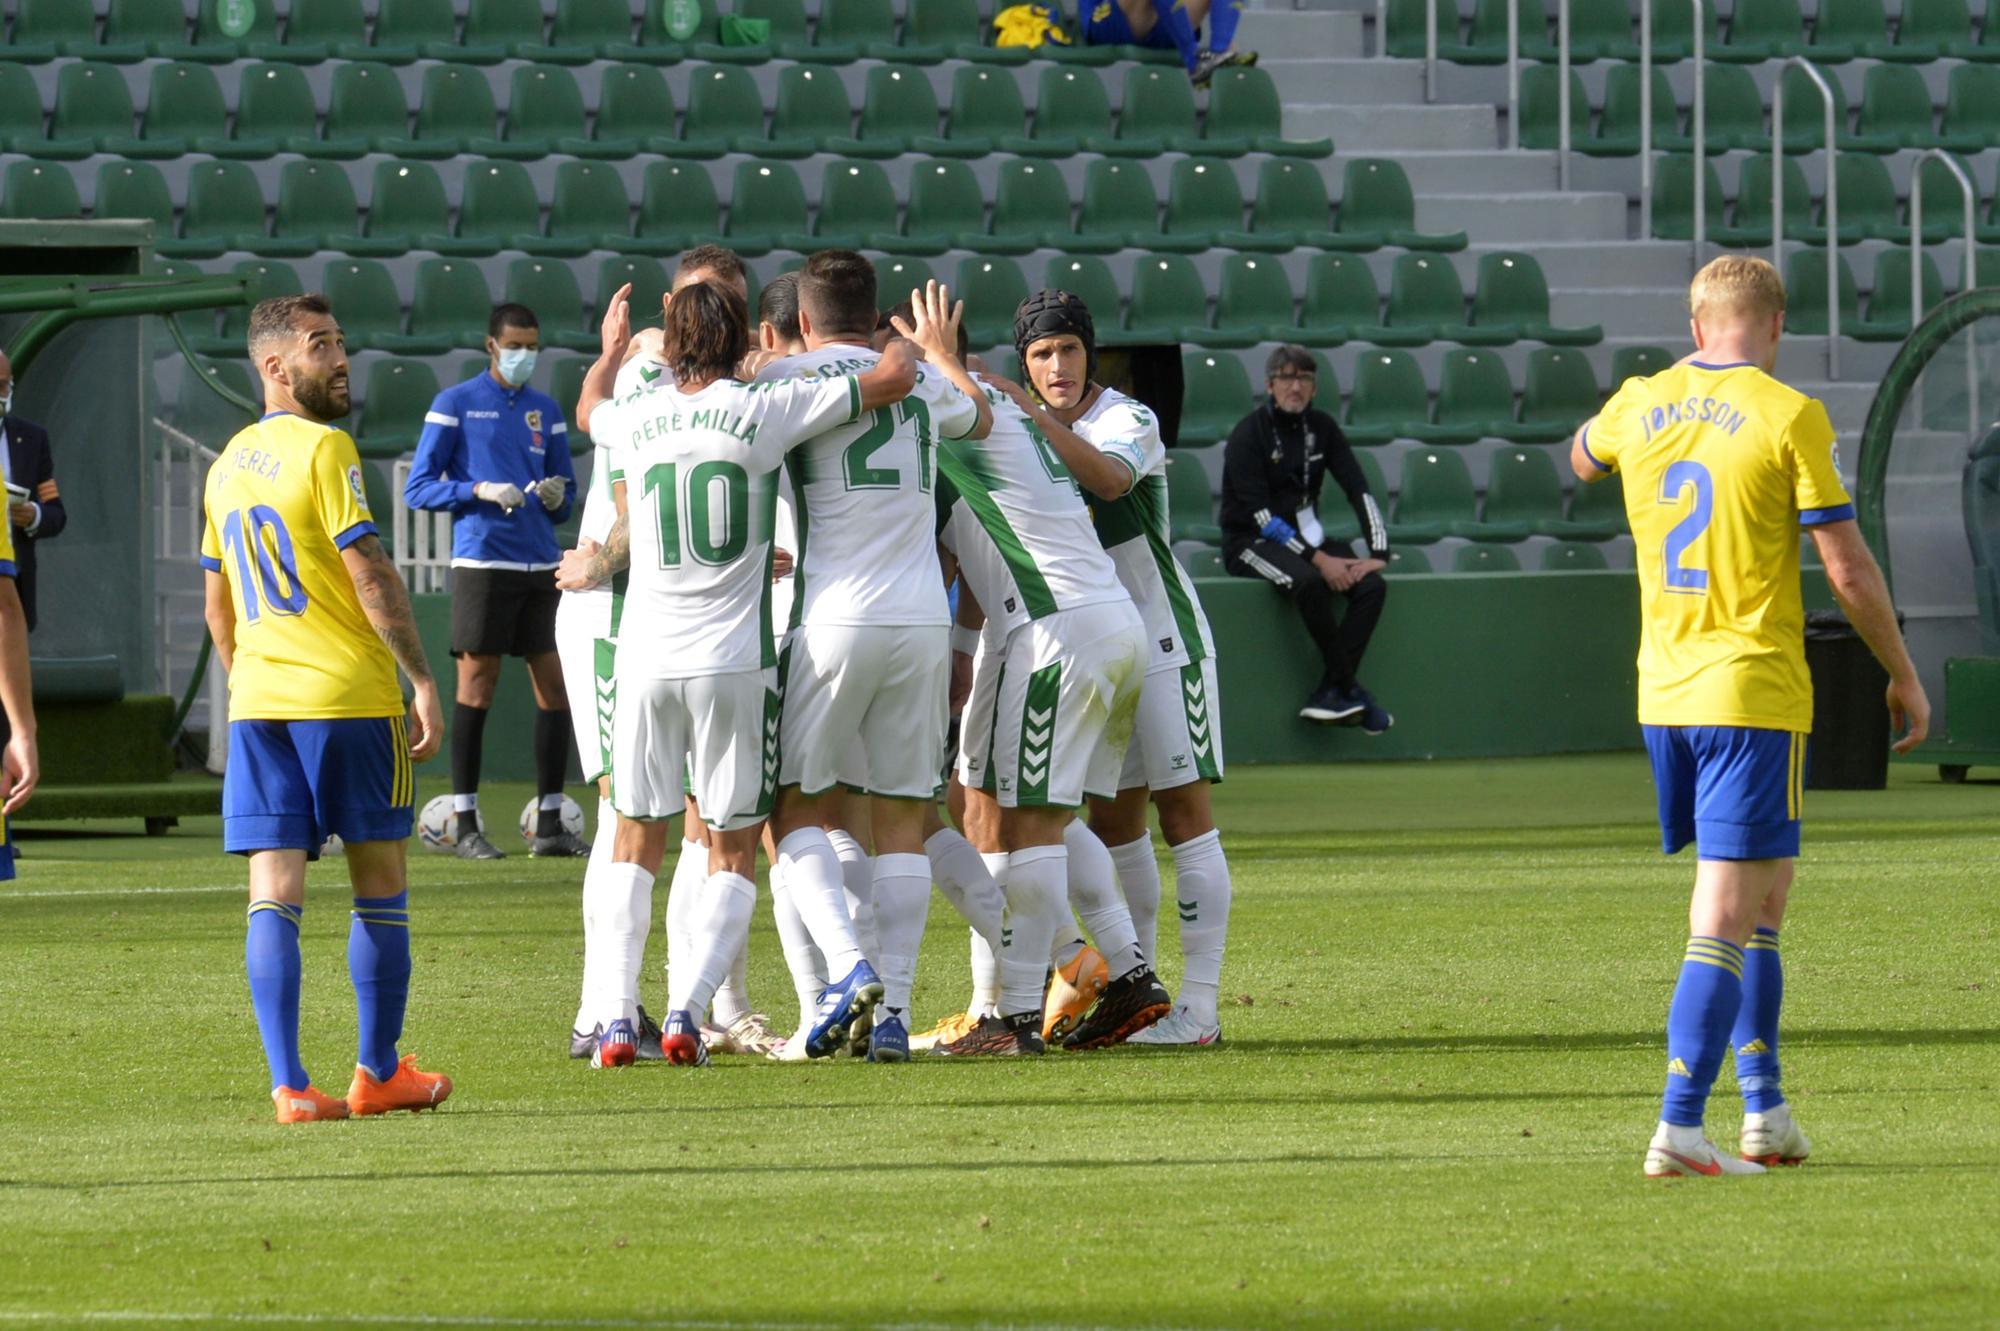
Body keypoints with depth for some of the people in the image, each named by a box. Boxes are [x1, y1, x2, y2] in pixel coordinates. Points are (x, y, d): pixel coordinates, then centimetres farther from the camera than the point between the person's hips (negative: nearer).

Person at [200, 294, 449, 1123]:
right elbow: (369, 573, -14)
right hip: (349, 695, -6)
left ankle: (289, 1085, -9)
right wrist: (422, 680, -10)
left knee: (274, 897, -1)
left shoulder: (229, 464, 13)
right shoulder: (323, 449, -9)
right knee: (381, 885, 8)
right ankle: (378, 1072, 14)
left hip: (258, 704, 6)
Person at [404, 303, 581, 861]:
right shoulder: (455, 405, 2)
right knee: (476, 687, -4)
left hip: (541, 564, 5)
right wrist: (480, 490, -16)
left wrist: (557, 497, -4)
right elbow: (417, 489, -2)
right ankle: (465, 826, 0)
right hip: (482, 560, -5)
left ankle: (550, 825, 8)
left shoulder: (545, 410, 16)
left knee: (555, 689, 2)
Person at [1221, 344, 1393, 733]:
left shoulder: (1321, 428, 6)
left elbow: (1359, 490, 3)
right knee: (1307, 580, -36)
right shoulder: (1248, 435, -13)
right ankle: (1350, 689, -26)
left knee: (1371, 584, -19)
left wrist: (1378, 552, -12)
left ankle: (1329, 694, -22)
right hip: (1250, 542, -6)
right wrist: (1318, 559, -26)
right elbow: (1261, 515, -19)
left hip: (1306, 537, 6)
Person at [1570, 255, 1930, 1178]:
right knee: (1728, 919, -7)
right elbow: (1849, 569, -8)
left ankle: (1763, 1107, 20)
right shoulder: (1789, 418, -9)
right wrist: (1904, 677, 3)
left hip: (1663, 693, 6)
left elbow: (1583, 459, 32)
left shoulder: (1638, 406, 6)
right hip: (1754, 694, -6)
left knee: (1766, 893, 19)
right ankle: (1678, 1131, -14)